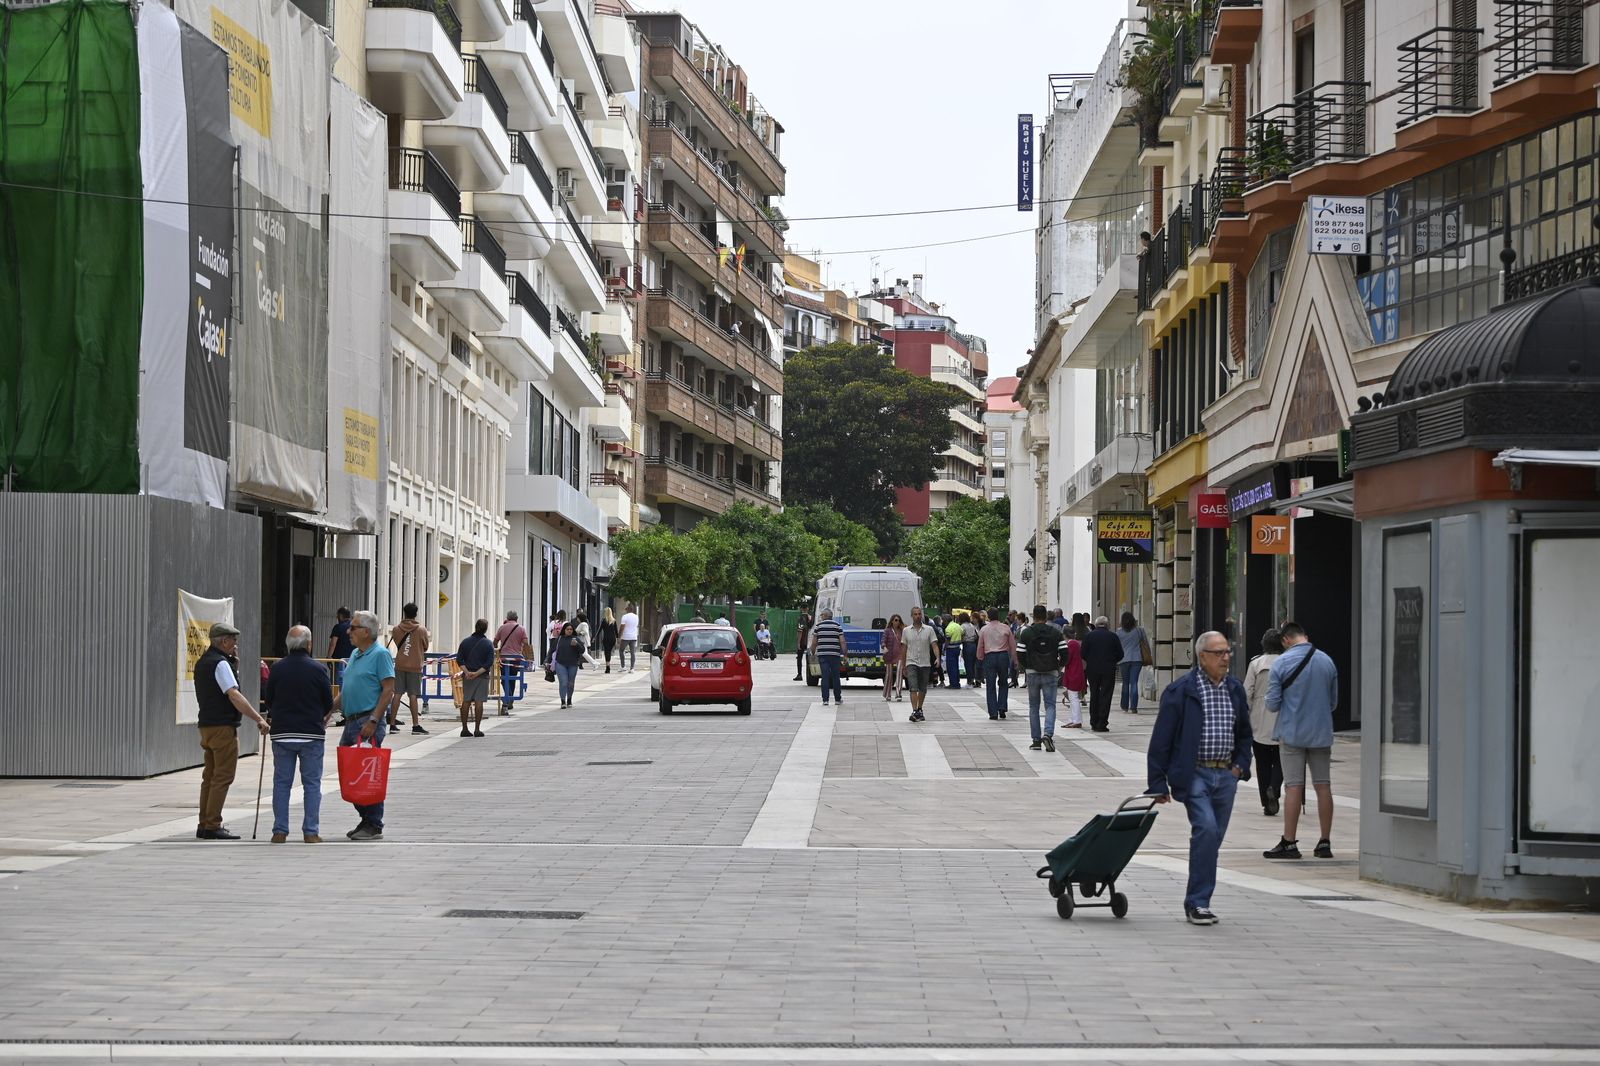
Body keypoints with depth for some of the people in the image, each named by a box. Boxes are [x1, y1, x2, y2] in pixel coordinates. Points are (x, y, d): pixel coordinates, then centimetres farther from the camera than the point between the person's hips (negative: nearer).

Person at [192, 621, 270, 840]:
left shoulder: (203, 662, 15)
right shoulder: (220, 663, -15)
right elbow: (234, 695, -25)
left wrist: (233, 662, 9)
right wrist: (259, 719, -30)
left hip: (206, 724, 10)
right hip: (223, 726, -10)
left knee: (210, 776, 14)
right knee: (223, 777, -7)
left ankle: (204, 825, 17)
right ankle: (212, 827, -8)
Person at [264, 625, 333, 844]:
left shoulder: (277, 668, -2)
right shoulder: (318, 669, -7)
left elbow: (268, 696, 8)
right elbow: (329, 703, 1)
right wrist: (323, 718, 23)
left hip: (281, 733, 2)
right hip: (312, 733, -2)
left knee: (281, 783, 8)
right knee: (312, 783, 4)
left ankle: (280, 831, 6)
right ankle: (311, 832, 2)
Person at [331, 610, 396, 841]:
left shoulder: (380, 654, -9)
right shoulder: (355, 655, 18)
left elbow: (388, 690, -15)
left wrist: (373, 721, -21)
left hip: (369, 721, -9)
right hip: (351, 721, 9)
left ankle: (374, 825, -1)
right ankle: (366, 820, 19)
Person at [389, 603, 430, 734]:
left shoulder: (397, 629, 1)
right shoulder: (421, 629, -5)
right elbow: (425, 647, 7)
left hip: (400, 665, 2)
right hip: (415, 666, -2)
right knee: (413, 696, -2)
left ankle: (392, 724, 6)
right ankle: (415, 725, -3)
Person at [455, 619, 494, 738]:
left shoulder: (465, 641, 3)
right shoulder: (488, 644, -5)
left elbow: (459, 659, -2)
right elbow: (489, 662, -12)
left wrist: (466, 672, -8)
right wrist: (477, 673, -14)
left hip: (467, 675, 3)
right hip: (482, 676, -2)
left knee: (466, 701, 7)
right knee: (479, 702, -1)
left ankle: (464, 729, 6)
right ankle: (477, 729, -3)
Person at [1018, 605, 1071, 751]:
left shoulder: (1026, 633, -3)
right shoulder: (1055, 633, -1)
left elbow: (1020, 655, -5)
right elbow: (1064, 653, -3)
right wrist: (1059, 666, 16)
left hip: (1032, 673, 0)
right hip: (1050, 673, 0)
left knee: (1033, 707, 11)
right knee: (1050, 705, 0)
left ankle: (1036, 740, 10)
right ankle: (1048, 733, -23)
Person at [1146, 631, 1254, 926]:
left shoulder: (1235, 689, 11)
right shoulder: (1181, 691, -6)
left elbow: (1244, 733, 24)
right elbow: (1161, 738, -5)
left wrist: (1241, 765, 8)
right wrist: (1158, 783, -8)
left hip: (1226, 775, 6)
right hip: (1194, 773, -6)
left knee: (1212, 839, 8)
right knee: (1206, 828, -21)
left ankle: (1197, 903, 18)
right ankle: (1198, 902, -15)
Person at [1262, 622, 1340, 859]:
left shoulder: (1282, 663, -9)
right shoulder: (1327, 661, 4)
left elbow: (1272, 703, -8)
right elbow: (1334, 702, 12)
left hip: (1292, 734, -3)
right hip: (1322, 733, 3)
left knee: (1293, 787, -2)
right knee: (1323, 786, 6)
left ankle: (1289, 843, -1)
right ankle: (1325, 843, 10)